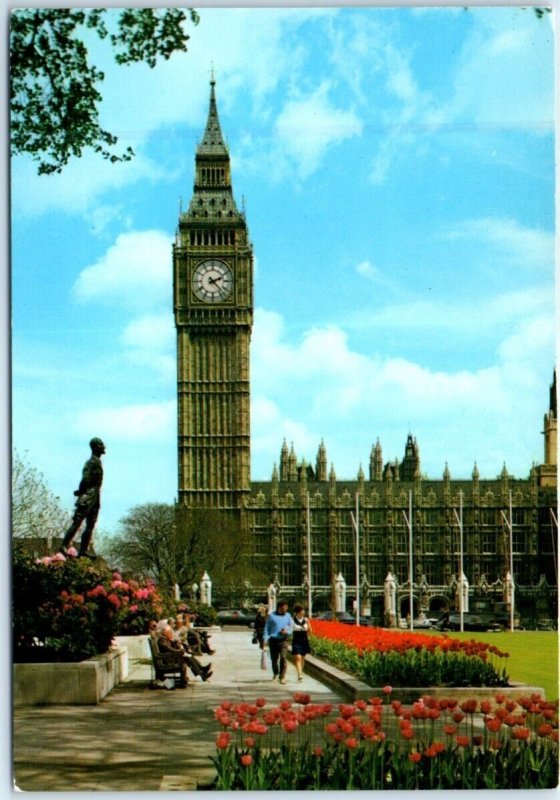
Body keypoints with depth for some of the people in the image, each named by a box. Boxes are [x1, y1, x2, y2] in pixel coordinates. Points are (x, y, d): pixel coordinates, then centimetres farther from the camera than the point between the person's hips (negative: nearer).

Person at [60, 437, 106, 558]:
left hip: (95, 497, 10)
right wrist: (81, 491, -13)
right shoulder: (92, 462, -12)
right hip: (88, 496, -10)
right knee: (77, 522, -11)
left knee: (91, 525, 7)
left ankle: (84, 550, 8)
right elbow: (86, 479, -21)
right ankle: (64, 545, -11)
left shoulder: (97, 462, 18)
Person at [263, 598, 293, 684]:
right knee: (274, 659, 8)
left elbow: (291, 627, 13)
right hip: (273, 640, 0)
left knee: (283, 658, -14)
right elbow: (267, 628, 6)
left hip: (283, 640, 0)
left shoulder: (288, 616, 10)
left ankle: (282, 677, -12)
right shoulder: (271, 615, 5)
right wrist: (265, 639, -3)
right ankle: (275, 674, 33)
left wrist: (287, 632, -8)